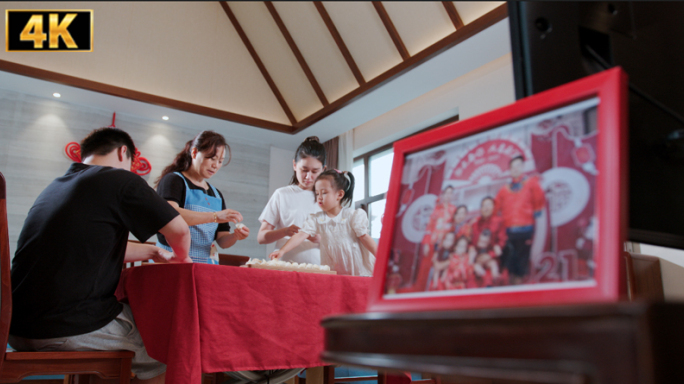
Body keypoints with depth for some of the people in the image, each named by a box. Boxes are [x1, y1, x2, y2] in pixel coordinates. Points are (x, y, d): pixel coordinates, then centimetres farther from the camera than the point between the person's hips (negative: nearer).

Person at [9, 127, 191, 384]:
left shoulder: (56, 186, 17)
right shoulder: (120, 179, -7)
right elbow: (179, 230, -7)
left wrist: (154, 252, 33)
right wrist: (181, 258, 14)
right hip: (68, 329, -8)